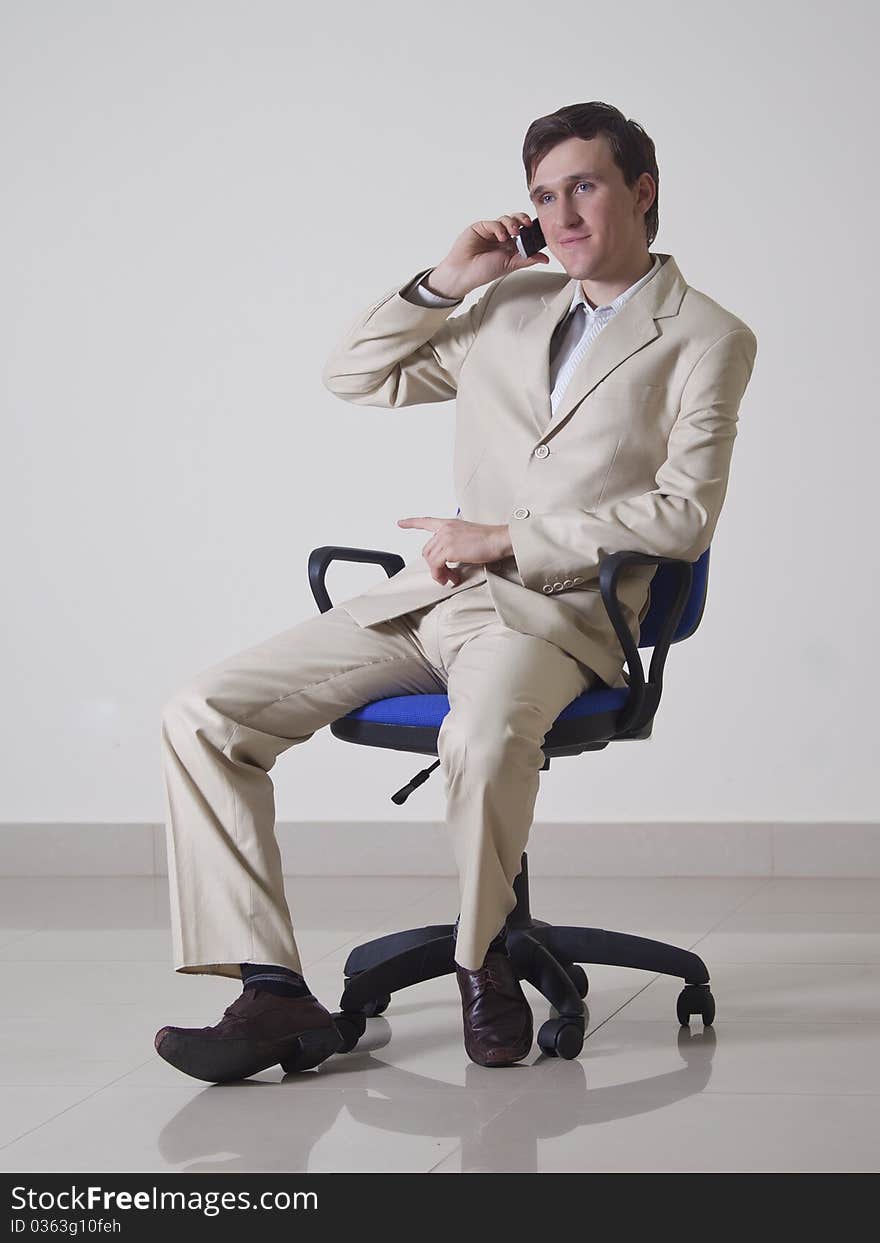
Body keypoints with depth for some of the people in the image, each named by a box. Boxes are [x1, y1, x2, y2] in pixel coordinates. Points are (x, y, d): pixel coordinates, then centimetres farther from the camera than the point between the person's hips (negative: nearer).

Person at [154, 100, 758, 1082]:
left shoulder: (707, 339, 4)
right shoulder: (512, 305, 21)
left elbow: (683, 516, -8)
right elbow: (357, 376, 24)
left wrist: (501, 537, -10)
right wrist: (445, 281, 10)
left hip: (556, 610, -6)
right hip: (426, 596, 6)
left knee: (486, 735, -42)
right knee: (202, 712, -13)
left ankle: (485, 961, -14)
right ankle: (273, 996, -18)